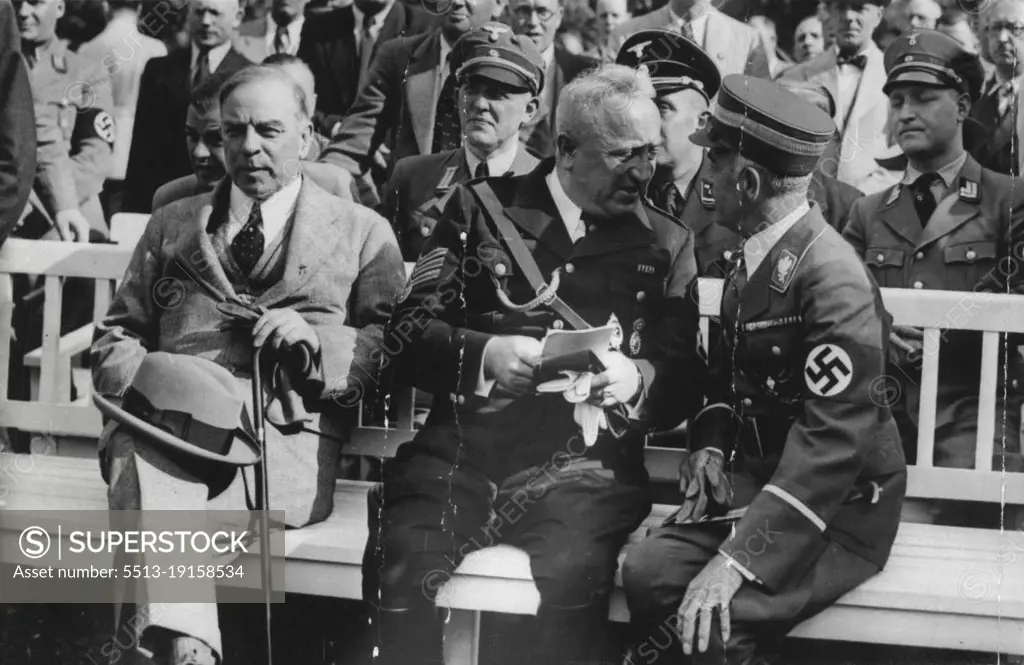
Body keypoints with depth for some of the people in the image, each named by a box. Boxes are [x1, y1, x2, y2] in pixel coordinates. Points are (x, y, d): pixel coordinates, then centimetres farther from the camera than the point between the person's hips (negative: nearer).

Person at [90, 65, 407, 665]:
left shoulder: (361, 232, 19)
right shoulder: (174, 224, 27)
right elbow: (116, 335, 21)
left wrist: (312, 337, -10)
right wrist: (147, 379, -3)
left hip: (288, 440, -2)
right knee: (136, 448, -37)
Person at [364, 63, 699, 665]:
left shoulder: (667, 244, 16)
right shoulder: (481, 208, 13)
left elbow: (683, 384, 11)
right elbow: (404, 338, 5)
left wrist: (636, 380, -12)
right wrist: (485, 355, -14)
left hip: (582, 461, 0)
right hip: (461, 448, 0)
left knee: (573, 576, -33)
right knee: (399, 571, -28)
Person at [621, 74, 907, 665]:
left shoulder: (833, 276, -21)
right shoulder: (755, 255, 7)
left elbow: (834, 436, -26)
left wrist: (738, 558, -32)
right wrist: (709, 443, 0)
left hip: (842, 506, -7)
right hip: (756, 478, 7)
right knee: (648, 572, -18)